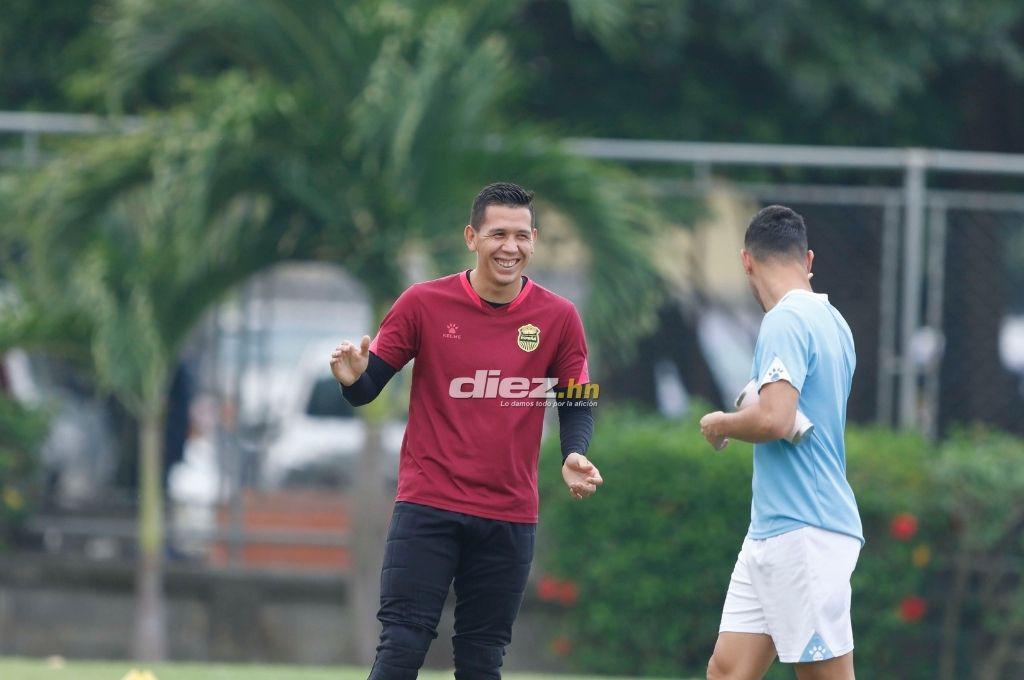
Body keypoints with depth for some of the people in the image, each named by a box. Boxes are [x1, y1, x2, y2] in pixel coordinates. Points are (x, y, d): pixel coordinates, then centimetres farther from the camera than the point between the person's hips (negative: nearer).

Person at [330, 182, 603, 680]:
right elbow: (367, 389, 2)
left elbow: (576, 404, 9)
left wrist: (574, 456, -11)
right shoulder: (423, 304, -3)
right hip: (428, 504, -2)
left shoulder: (558, 317, 1)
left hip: (510, 517, 2)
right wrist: (352, 378, -22)